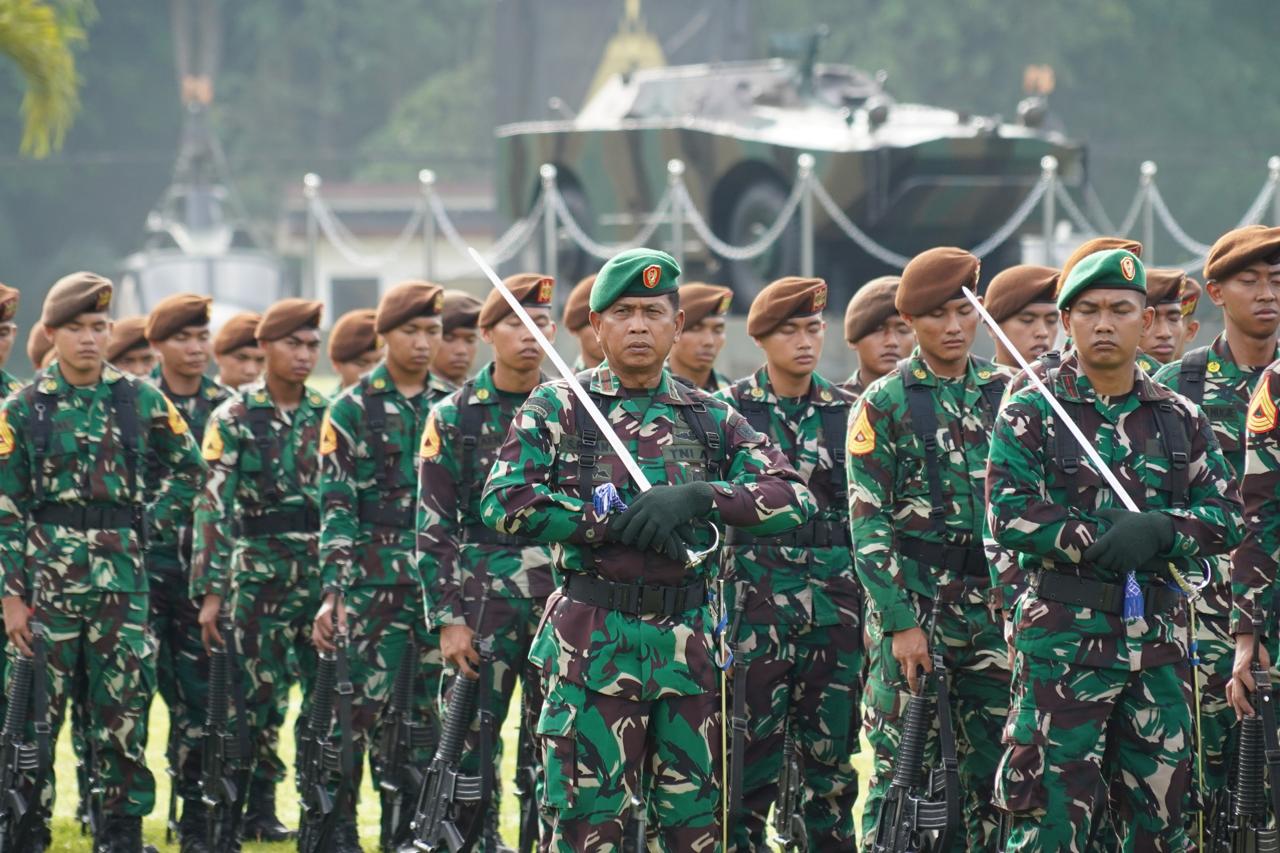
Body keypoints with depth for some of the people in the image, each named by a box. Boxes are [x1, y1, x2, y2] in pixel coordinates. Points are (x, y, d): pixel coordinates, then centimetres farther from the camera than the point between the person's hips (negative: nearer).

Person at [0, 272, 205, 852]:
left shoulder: (141, 400, 5)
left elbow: (189, 471, 17)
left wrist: (148, 522, 4)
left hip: (121, 575, 2)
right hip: (47, 575, -2)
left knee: (123, 705, 3)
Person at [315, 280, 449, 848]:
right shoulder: (352, 410, -1)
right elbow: (336, 508, -6)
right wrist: (332, 592, -14)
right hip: (377, 583, -4)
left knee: (437, 711, 4)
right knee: (363, 710, -4)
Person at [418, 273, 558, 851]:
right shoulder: (454, 416, 1)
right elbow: (434, 528, -1)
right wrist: (447, 618, -8)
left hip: (560, 602, 2)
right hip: (484, 602, -2)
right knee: (470, 737, -1)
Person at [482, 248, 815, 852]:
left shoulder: (711, 419, 12)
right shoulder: (557, 408, 4)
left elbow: (794, 498, 2)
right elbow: (505, 503, -8)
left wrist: (699, 496, -14)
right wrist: (617, 520, -12)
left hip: (688, 638, 3)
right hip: (592, 638, -3)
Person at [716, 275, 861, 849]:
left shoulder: (845, 410, 10)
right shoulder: (731, 409, 1)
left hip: (836, 601, 3)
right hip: (758, 601, -3)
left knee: (833, 749, 5)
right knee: (752, 749, -4)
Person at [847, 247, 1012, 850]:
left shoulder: (1006, 393, 9)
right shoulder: (883, 405, -2)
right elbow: (868, 524, -6)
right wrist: (902, 622, -13)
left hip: (995, 605, 4)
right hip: (913, 603, -4)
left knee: (991, 769, 5)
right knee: (900, 770, -4)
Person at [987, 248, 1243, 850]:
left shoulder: (1180, 418, 12)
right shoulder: (1030, 414, 1)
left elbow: (1225, 516, 6)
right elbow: (1008, 514, -10)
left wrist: (1162, 529, -15)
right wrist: (1099, 542, -19)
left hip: (1158, 637, 4)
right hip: (1062, 637, -4)